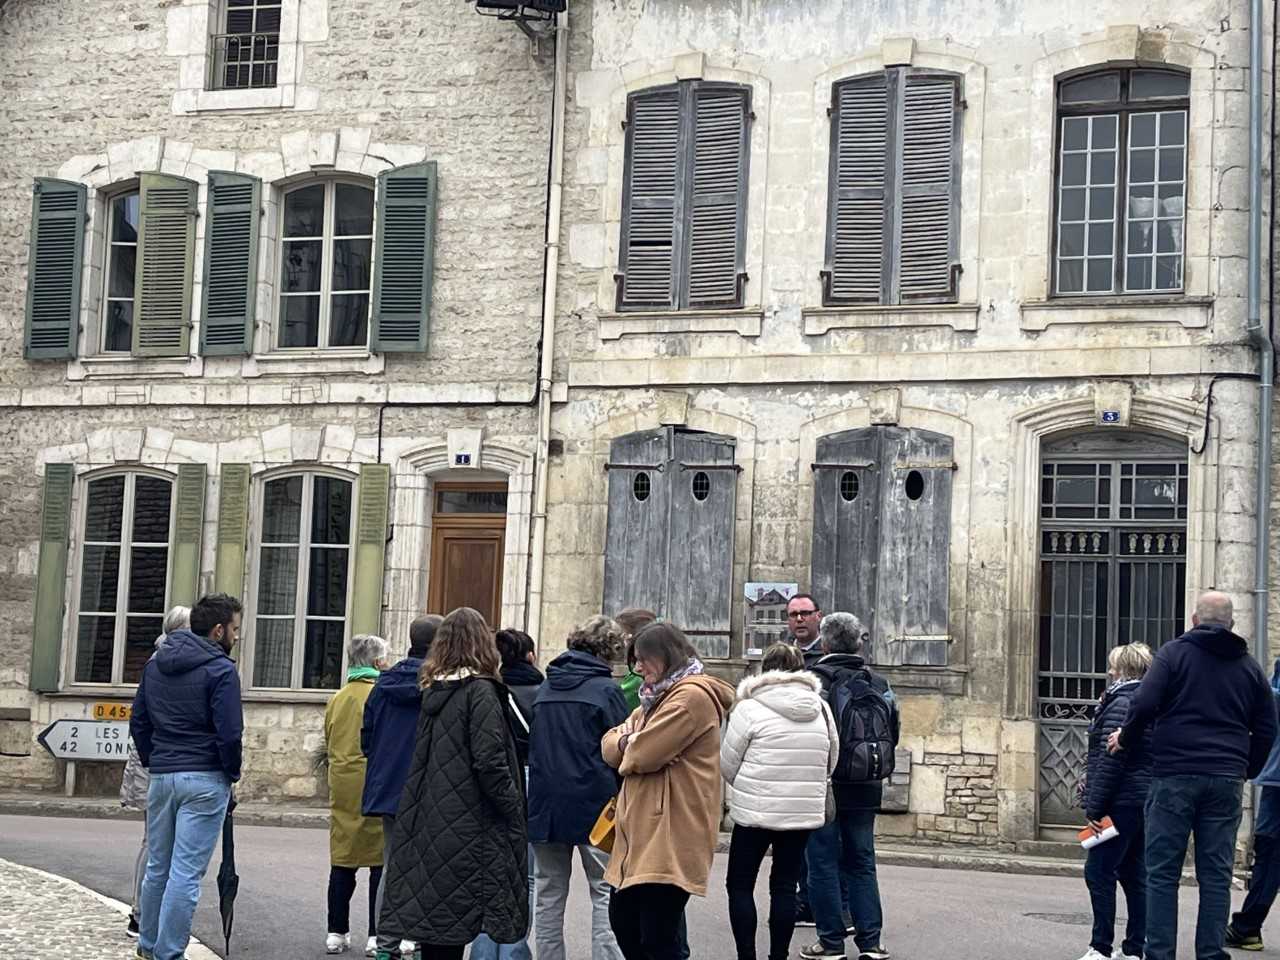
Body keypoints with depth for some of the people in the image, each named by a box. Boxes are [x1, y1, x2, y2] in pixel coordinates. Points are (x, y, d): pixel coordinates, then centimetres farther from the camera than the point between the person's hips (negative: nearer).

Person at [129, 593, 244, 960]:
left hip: (160, 777, 7)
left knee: (157, 867, 17)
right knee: (186, 873, -4)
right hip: (205, 780, -7)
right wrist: (233, 773, -1)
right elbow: (229, 733, -14)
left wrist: (152, 762, 17)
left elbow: (138, 721, 14)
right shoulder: (220, 670, -11)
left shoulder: (155, 663, 12)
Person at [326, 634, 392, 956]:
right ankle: (377, 936, 1)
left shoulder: (337, 699, 10)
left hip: (342, 788, 5)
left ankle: (337, 933, 13)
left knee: (342, 863, 10)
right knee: (381, 863, 1)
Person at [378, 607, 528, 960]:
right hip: (468, 822, -7)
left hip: (429, 821, 7)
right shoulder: (480, 691, -11)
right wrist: (515, 810, -6)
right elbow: (489, 764, -16)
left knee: (431, 912, 11)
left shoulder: (433, 690, 9)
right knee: (453, 929, -3)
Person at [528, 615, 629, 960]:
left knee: (548, 893, 12)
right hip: (594, 803, -5)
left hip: (545, 804, 5)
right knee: (606, 893, 0)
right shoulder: (606, 690, -9)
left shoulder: (545, 689, 8)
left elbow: (529, 746, 14)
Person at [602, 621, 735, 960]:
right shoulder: (657, 698, 21)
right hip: (642, 834, 10)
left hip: (670, 839, -10)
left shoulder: (692, 697, -13)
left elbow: (642, 754, -19)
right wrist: (631, 742, -7)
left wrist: (628, 746, 4)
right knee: (623, 921, 16)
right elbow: (610, 745, 15)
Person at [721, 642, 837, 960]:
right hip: (805, 812, 4)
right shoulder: (820, 708, 3)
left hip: (755, 811, -4)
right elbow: (830, 763, 11)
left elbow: (727, 764, -2)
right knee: (784, 887, 11)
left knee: (740, 885, 8)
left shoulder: (750, 708, -9)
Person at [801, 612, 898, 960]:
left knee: (824, 863, 4)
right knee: (862, 862, 13)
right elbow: (893, 732, 10)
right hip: (867, 788, 5)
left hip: (824, 786, -5)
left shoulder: (816, 680, -13)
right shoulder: (878, 683, 4)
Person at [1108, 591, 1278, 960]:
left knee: (1162, 873, 1)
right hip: (1226, 781, 3)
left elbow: (1144, 705, -9)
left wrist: (1126, 740, 7)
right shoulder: (1249, 666, 13)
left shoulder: (1174, 652, 1)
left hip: (1174, 776, -3)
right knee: (1216, 875, 7)